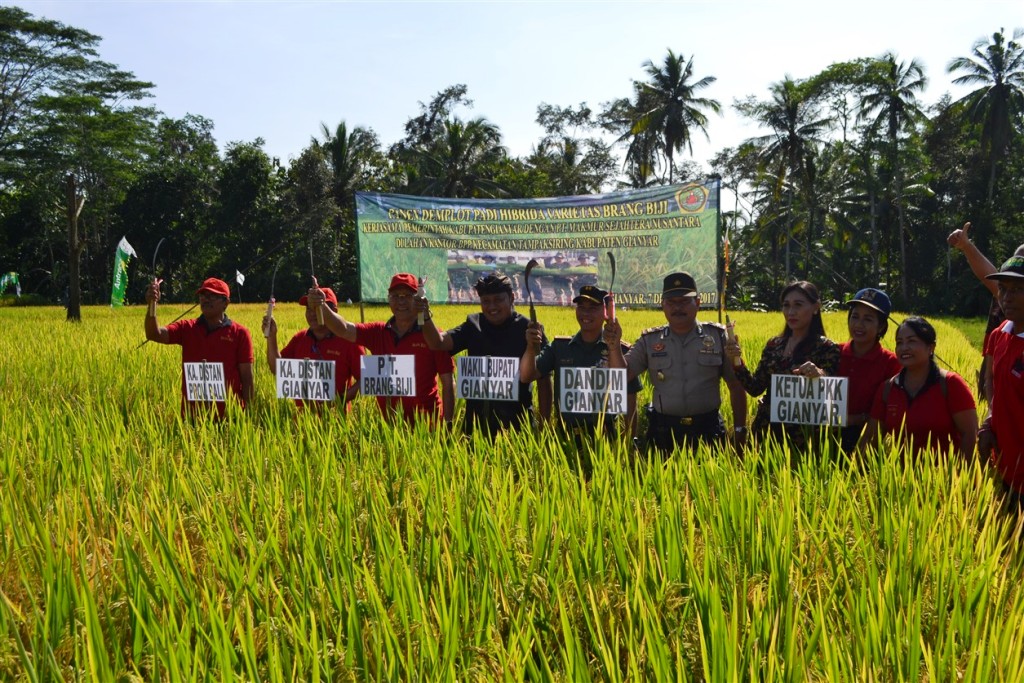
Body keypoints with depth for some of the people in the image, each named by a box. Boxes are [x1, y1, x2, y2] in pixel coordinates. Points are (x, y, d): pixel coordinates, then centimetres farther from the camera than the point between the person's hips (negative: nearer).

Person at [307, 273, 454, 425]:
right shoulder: (377, 333, 3)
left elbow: (448, 384, -6)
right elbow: (344, 329, -13)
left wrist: (447, 423, -10)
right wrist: (322, 307, -30)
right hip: (389, 422, 3)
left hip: (427, 422, -3)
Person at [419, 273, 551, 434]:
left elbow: (544, 380, -3)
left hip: (516, 421, -3)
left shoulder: (528, 329, -4)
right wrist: (426, 317, -26)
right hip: (476, 421, 3)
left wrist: (544, 422, -5)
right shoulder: (473, 325, 5)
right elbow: (439, 343, -9)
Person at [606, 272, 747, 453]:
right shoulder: (649, 341, 6)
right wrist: (614, 346, -19)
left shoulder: (718, 337, 4)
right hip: (663, 432, 1)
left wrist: (740, 431, 1)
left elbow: (737, 386, 5)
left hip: (708, 431, 0)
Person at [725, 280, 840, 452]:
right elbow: (755, 388, 3)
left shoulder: (827, 348, -8)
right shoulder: (774, 345, 6)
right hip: (766, 430, 5)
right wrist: (737, 361, -11)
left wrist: (820, 375, -31)